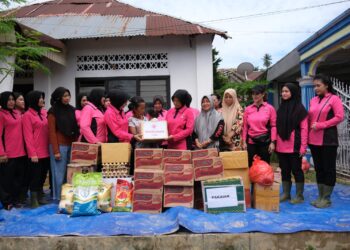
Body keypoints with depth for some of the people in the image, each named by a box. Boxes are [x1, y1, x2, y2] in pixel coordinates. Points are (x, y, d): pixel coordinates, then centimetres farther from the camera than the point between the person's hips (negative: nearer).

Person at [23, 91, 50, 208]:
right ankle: (34, 200, 13)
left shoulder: (44, 113, 11)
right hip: (36, 153, -6)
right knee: (35, 176, 2)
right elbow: (28, 136, -9)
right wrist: (32, 153, -13)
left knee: (43, 175, 14)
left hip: (46, 151, 6)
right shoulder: (27, 115, -6)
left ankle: (40, 197, 26)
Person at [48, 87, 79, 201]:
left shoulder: (72, 110, 11)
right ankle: (59, 197, 12)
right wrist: (56, 151, -13)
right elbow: (52, 132, -8)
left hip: (71, 145, 5)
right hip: (60, 145, -5)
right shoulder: (53, 112, -4)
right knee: (59, 172, 2)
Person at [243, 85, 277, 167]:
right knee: (251, 165, 7)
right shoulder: (248, 109, 5)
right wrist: (244, 142, 4)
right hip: (251, 142, 2)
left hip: (265, 141, -2)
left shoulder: (270, 108, -2)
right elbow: (245, 126, 7)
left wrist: (272, 142, -8)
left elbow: (273, 126, -2)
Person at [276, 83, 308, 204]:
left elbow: (304, 129, -8)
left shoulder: (300, 109, -4)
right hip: (281, 146, 5)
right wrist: (275, 143, 6)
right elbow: (277, 127, 12)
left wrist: (303, 146, -13)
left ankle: (299, 195, 12)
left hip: (294, 146, -5)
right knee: (284, 170, 10)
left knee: (296, 169, 2)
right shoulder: (281, 108, 13)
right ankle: (286, 194, 20)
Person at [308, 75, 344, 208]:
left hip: (328, 140, -6)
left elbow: (339, 117, -12)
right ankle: (320, 196, 19)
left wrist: (320, 125, -15)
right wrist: (309, 131, 5)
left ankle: (326, 198, 9)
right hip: (313, 140, 6)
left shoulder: (334, 98, -3)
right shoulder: (313, 100, 13)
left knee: (328, 168, 2)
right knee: (318, 168, 10)